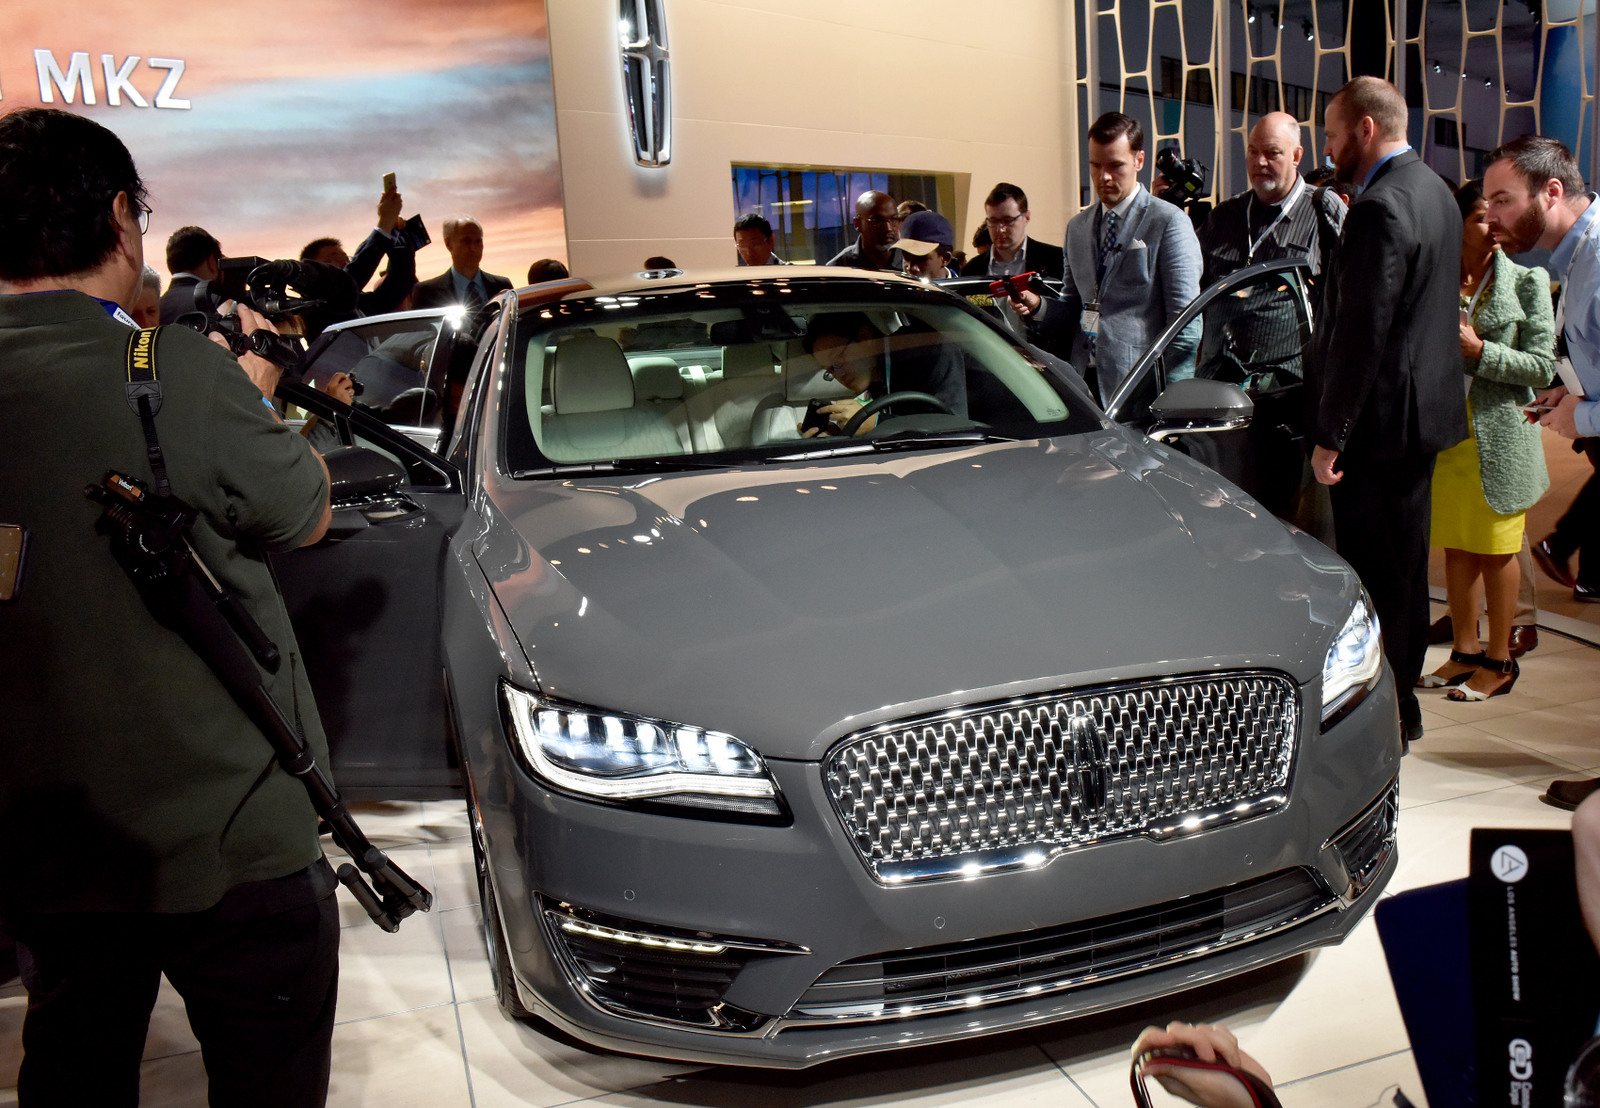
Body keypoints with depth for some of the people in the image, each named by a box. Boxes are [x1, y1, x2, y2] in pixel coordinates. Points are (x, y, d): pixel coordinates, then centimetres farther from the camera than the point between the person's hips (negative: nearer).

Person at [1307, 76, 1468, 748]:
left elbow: (1361, 333, -23)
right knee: (1404, 561, 19)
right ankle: (1402, 697, 32)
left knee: (1374, 573, -2)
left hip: (1380, 420, -10)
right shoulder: (1433, 191, 13)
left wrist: (1330, 435, -19)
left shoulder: (1380, 208, -19)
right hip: (1425, 409, 10)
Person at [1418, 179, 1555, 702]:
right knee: (1456, 547, 10)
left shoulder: (1526, 281, -2)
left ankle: (1499, 660, 14)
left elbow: (1542, 364, -6)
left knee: (1497, 551, 3)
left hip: (1500, 432, -3)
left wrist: (1480, 351, -17)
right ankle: (1465, 652, 22)